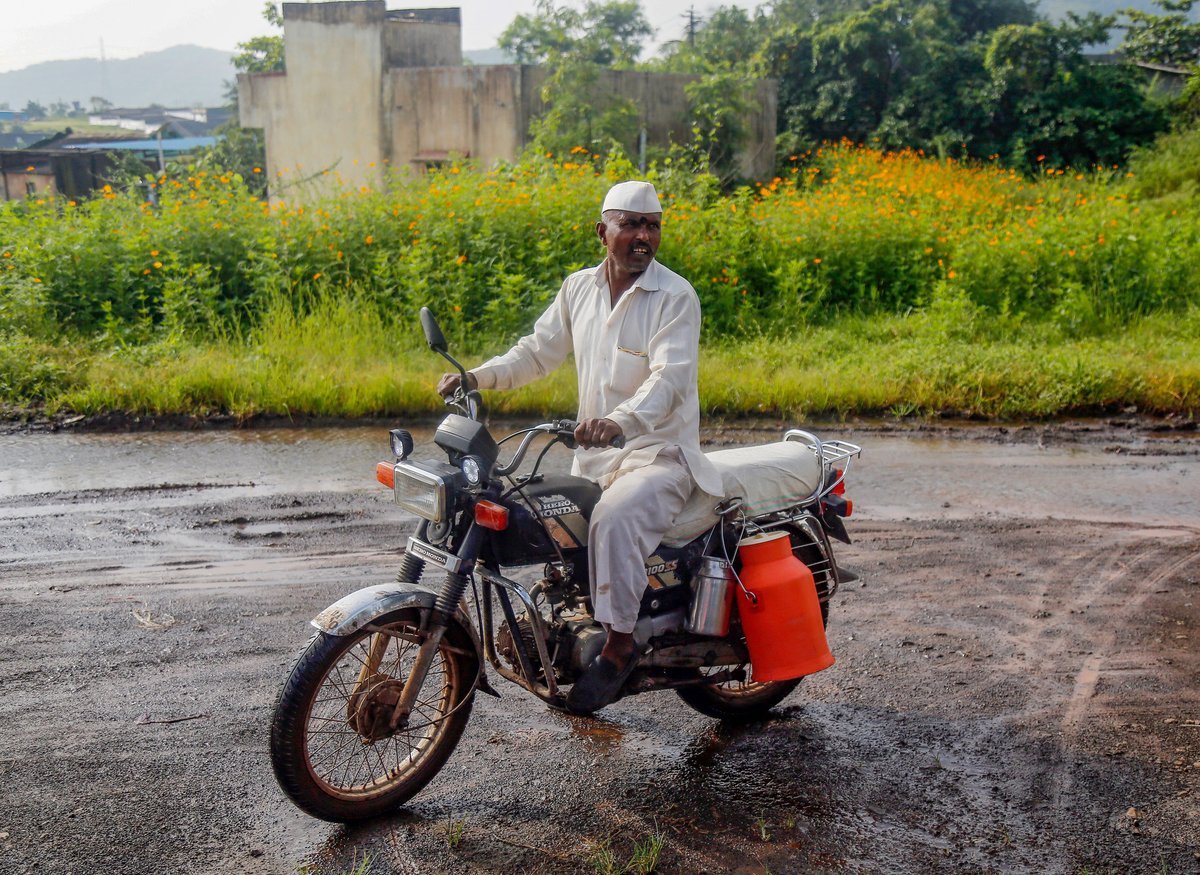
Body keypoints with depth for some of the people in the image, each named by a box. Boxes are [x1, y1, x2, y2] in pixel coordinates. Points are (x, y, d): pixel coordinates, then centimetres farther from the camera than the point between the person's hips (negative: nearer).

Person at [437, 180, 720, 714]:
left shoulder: (675, 297, -9)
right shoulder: (579, 288, 9)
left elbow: (670, 380, -22)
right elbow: (539, 350, 15)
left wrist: (620, 420, -41)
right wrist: (479, 376, -2)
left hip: (660, 453, -7)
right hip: (593, 456, 7)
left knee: (615, 517, -32)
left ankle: (620, 643, -19)